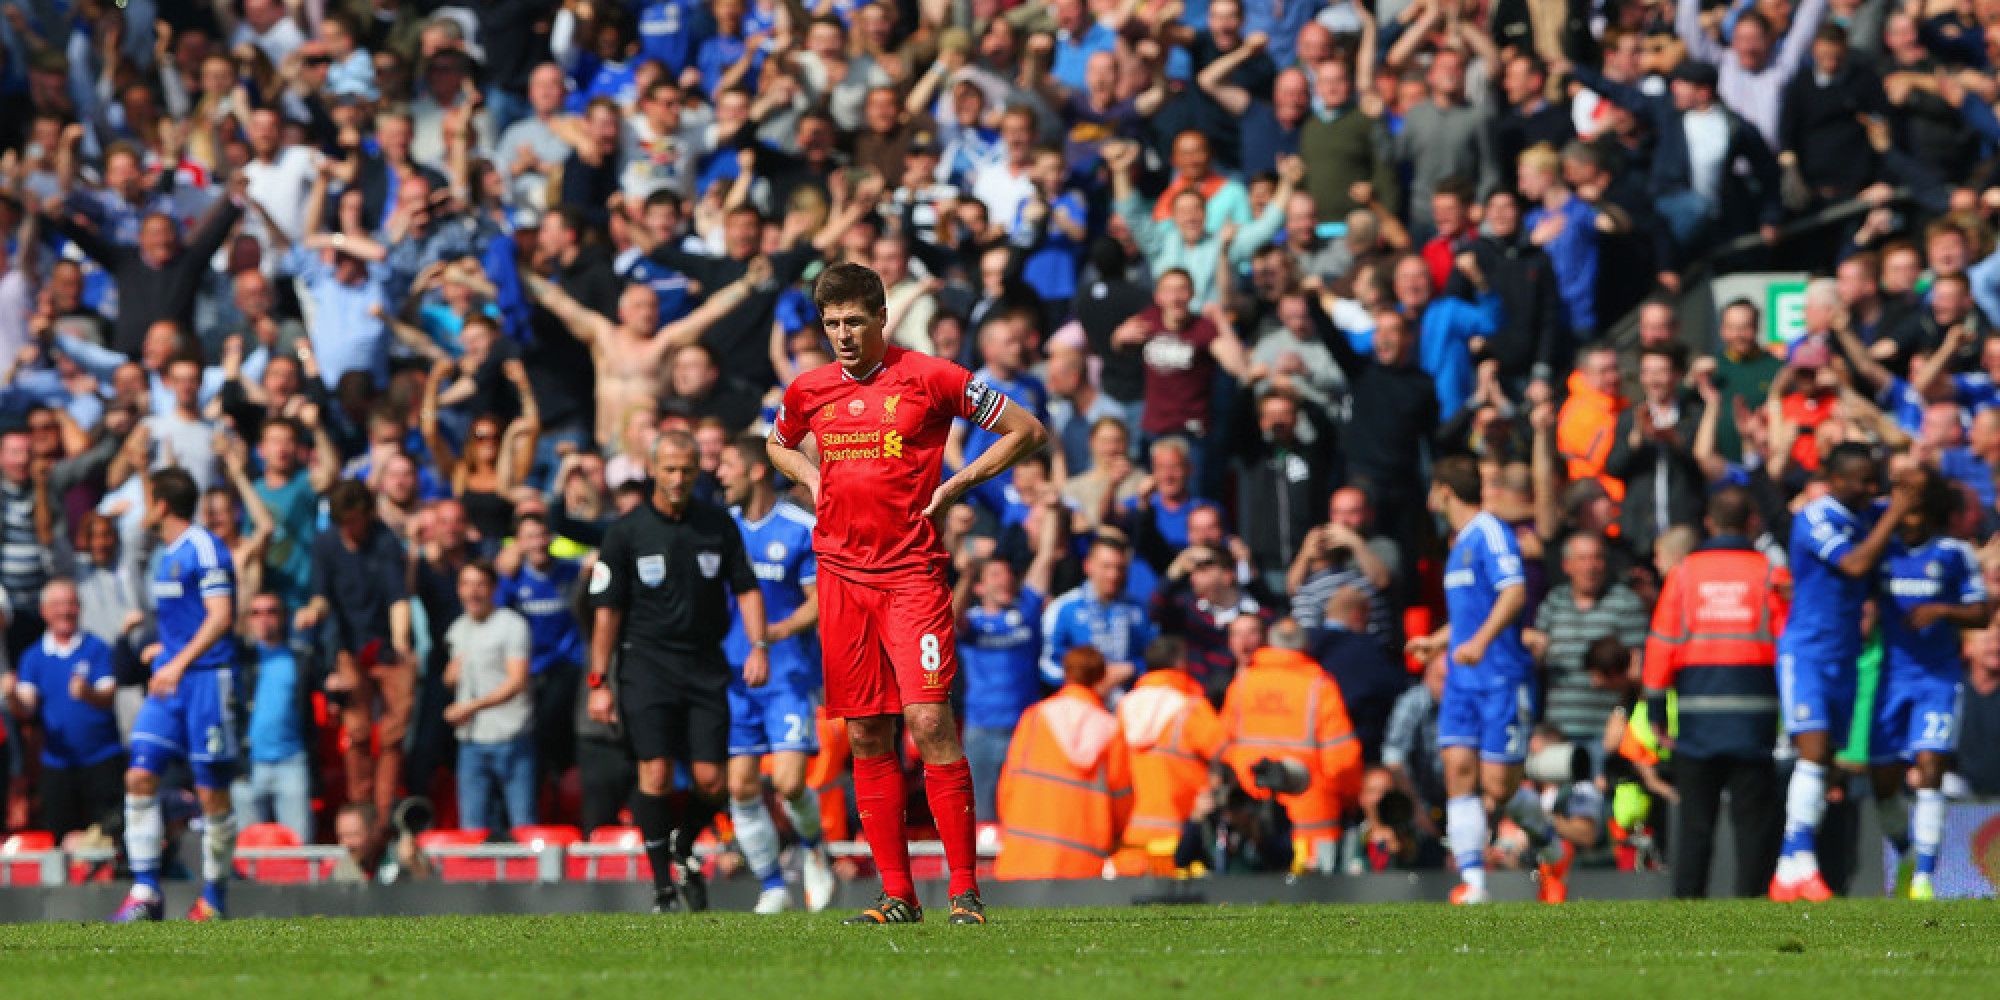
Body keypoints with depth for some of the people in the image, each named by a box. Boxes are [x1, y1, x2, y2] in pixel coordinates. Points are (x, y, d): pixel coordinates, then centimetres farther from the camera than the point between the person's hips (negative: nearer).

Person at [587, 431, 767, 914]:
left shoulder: (719, 525, 5)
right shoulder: (626, 532, -2)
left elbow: (746, 588, 10)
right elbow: (607, 609, -1)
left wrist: (758, 646, -5)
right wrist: (598, 682, -4)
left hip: (705, 665, 2)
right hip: (647, 661, -2)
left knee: (710, 780, -3)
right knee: (656, 774, -13)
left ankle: (683, 850, 26)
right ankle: (663, 884, -4)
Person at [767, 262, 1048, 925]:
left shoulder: (929, 378, -3)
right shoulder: (808, 392, 10)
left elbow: (1028, 432, 3)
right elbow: (778, 445, 33)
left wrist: (955, 485, -4)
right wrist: (812, 478, 12)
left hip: (911, 571, -5)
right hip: (841, 572, 5)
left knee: (928, 721, -15)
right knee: (866, 737, 3)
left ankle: (964, 889, -13)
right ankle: (897, 895, 8)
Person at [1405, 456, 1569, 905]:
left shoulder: (1490, 533, -11)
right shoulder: (1460, 543, 18)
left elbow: (1514, 592, -25)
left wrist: (1480, 641, -36)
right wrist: (1437, 641, 39)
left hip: (1503, 677, -8)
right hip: (1463, 679, 8)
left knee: (1498, 786, -6)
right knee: (1459, 770, -7)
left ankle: (1554, 853, 20)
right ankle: (1472, 884, -10)